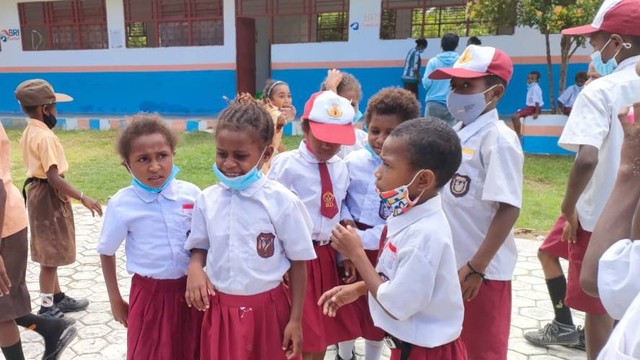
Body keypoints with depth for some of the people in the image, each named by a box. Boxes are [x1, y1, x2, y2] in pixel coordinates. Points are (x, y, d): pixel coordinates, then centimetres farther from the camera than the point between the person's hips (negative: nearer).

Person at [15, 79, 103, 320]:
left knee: (50, 254, 18)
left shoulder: (30, 132, 9)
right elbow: (53, 177, -28)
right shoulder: (45, 136, -21)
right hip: (49, 196, -10)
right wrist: (82, 198, -28)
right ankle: (47, 309, 12)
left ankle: (58, 298, 31)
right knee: (50, 257, 1)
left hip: (39, 192, 10)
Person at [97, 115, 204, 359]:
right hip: (150, 294, -2)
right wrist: (115, 300, 7)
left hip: (191, 289, 2)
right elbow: (106, 252, 2)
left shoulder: (191, 193, -8)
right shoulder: (121, 205, -12)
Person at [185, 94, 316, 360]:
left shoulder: (282, 202, -14)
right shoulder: (207, 200, -4)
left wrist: (295, 320, -5)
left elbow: (298, 263, -7)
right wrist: (195, 268, -13)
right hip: (220, 310, 3)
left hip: (268, 310, -2)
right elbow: (199, 247, 10)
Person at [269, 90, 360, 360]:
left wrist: (345, 255, 8)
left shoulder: (341, 168, 4)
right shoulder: (285, 165, -12)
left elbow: (341, 214, 9)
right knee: (303, 335, 6)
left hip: (328, 256, 5)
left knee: (324, 330, 18)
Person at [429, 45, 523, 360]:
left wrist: (476, 268, -22)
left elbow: (509, 209, -21)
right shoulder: (457, 132, 6)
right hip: (449, 263, 8)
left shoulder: (498, 139, -17)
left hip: (482, 269, -7)